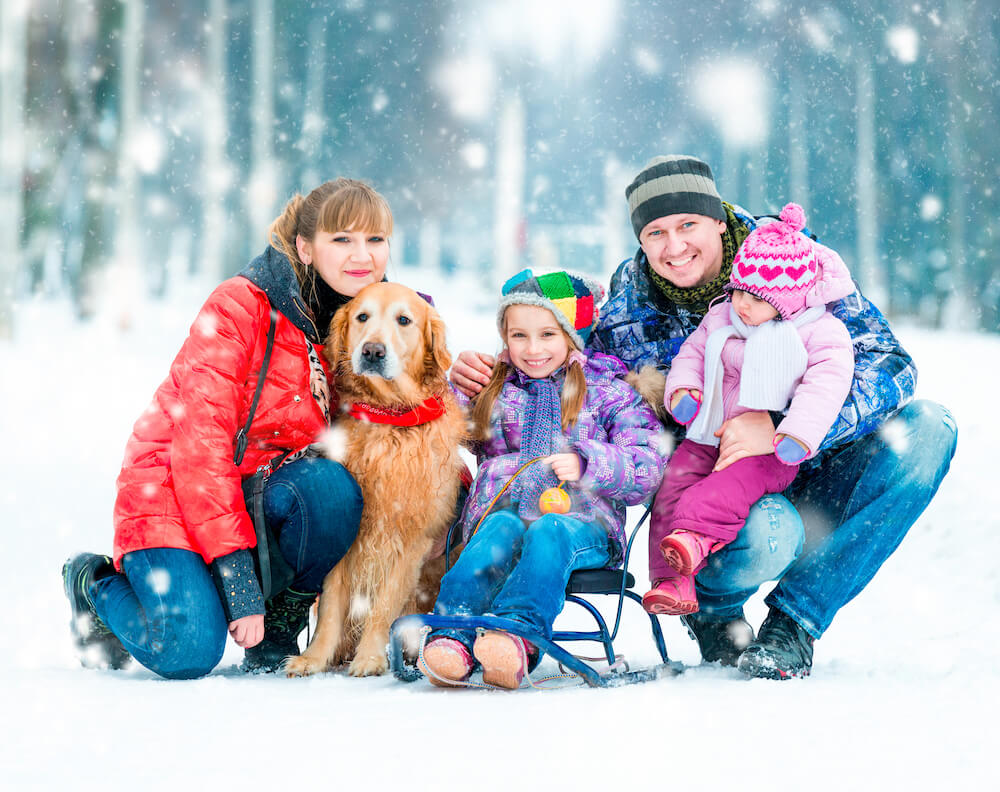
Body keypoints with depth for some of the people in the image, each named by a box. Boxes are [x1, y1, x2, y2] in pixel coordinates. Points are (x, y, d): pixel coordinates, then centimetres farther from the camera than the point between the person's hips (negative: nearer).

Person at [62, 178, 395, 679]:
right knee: (189, 655, -25)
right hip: (174, 492, -4)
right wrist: (238, 579, -27)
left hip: (264, 494, 4)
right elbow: (199, 441, -22)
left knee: (332, 487, -31)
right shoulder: (239, 308, -18)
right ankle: (95, 584, 9)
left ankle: (278, 631, -5)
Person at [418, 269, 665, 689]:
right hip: (503, 510, 2)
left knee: (549, 533, -36)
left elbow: (648, 469, 1)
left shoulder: (607, 392, 10)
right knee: (500, 530, -33)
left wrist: (587, 465, -16)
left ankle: (517, 633, -60)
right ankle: (452, 637, -55)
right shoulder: (493, 390, 20)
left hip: (582, 520, -2)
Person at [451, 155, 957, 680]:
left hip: (810, 483, 3)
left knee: (927, 429, -22)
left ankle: (795, 618, -14)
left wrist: (783, 429, -35)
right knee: (765, 535, -38)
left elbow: (887, 363, -20)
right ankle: (711, 610, 4)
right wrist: (483, 375, -8)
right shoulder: (630, 300, -6)